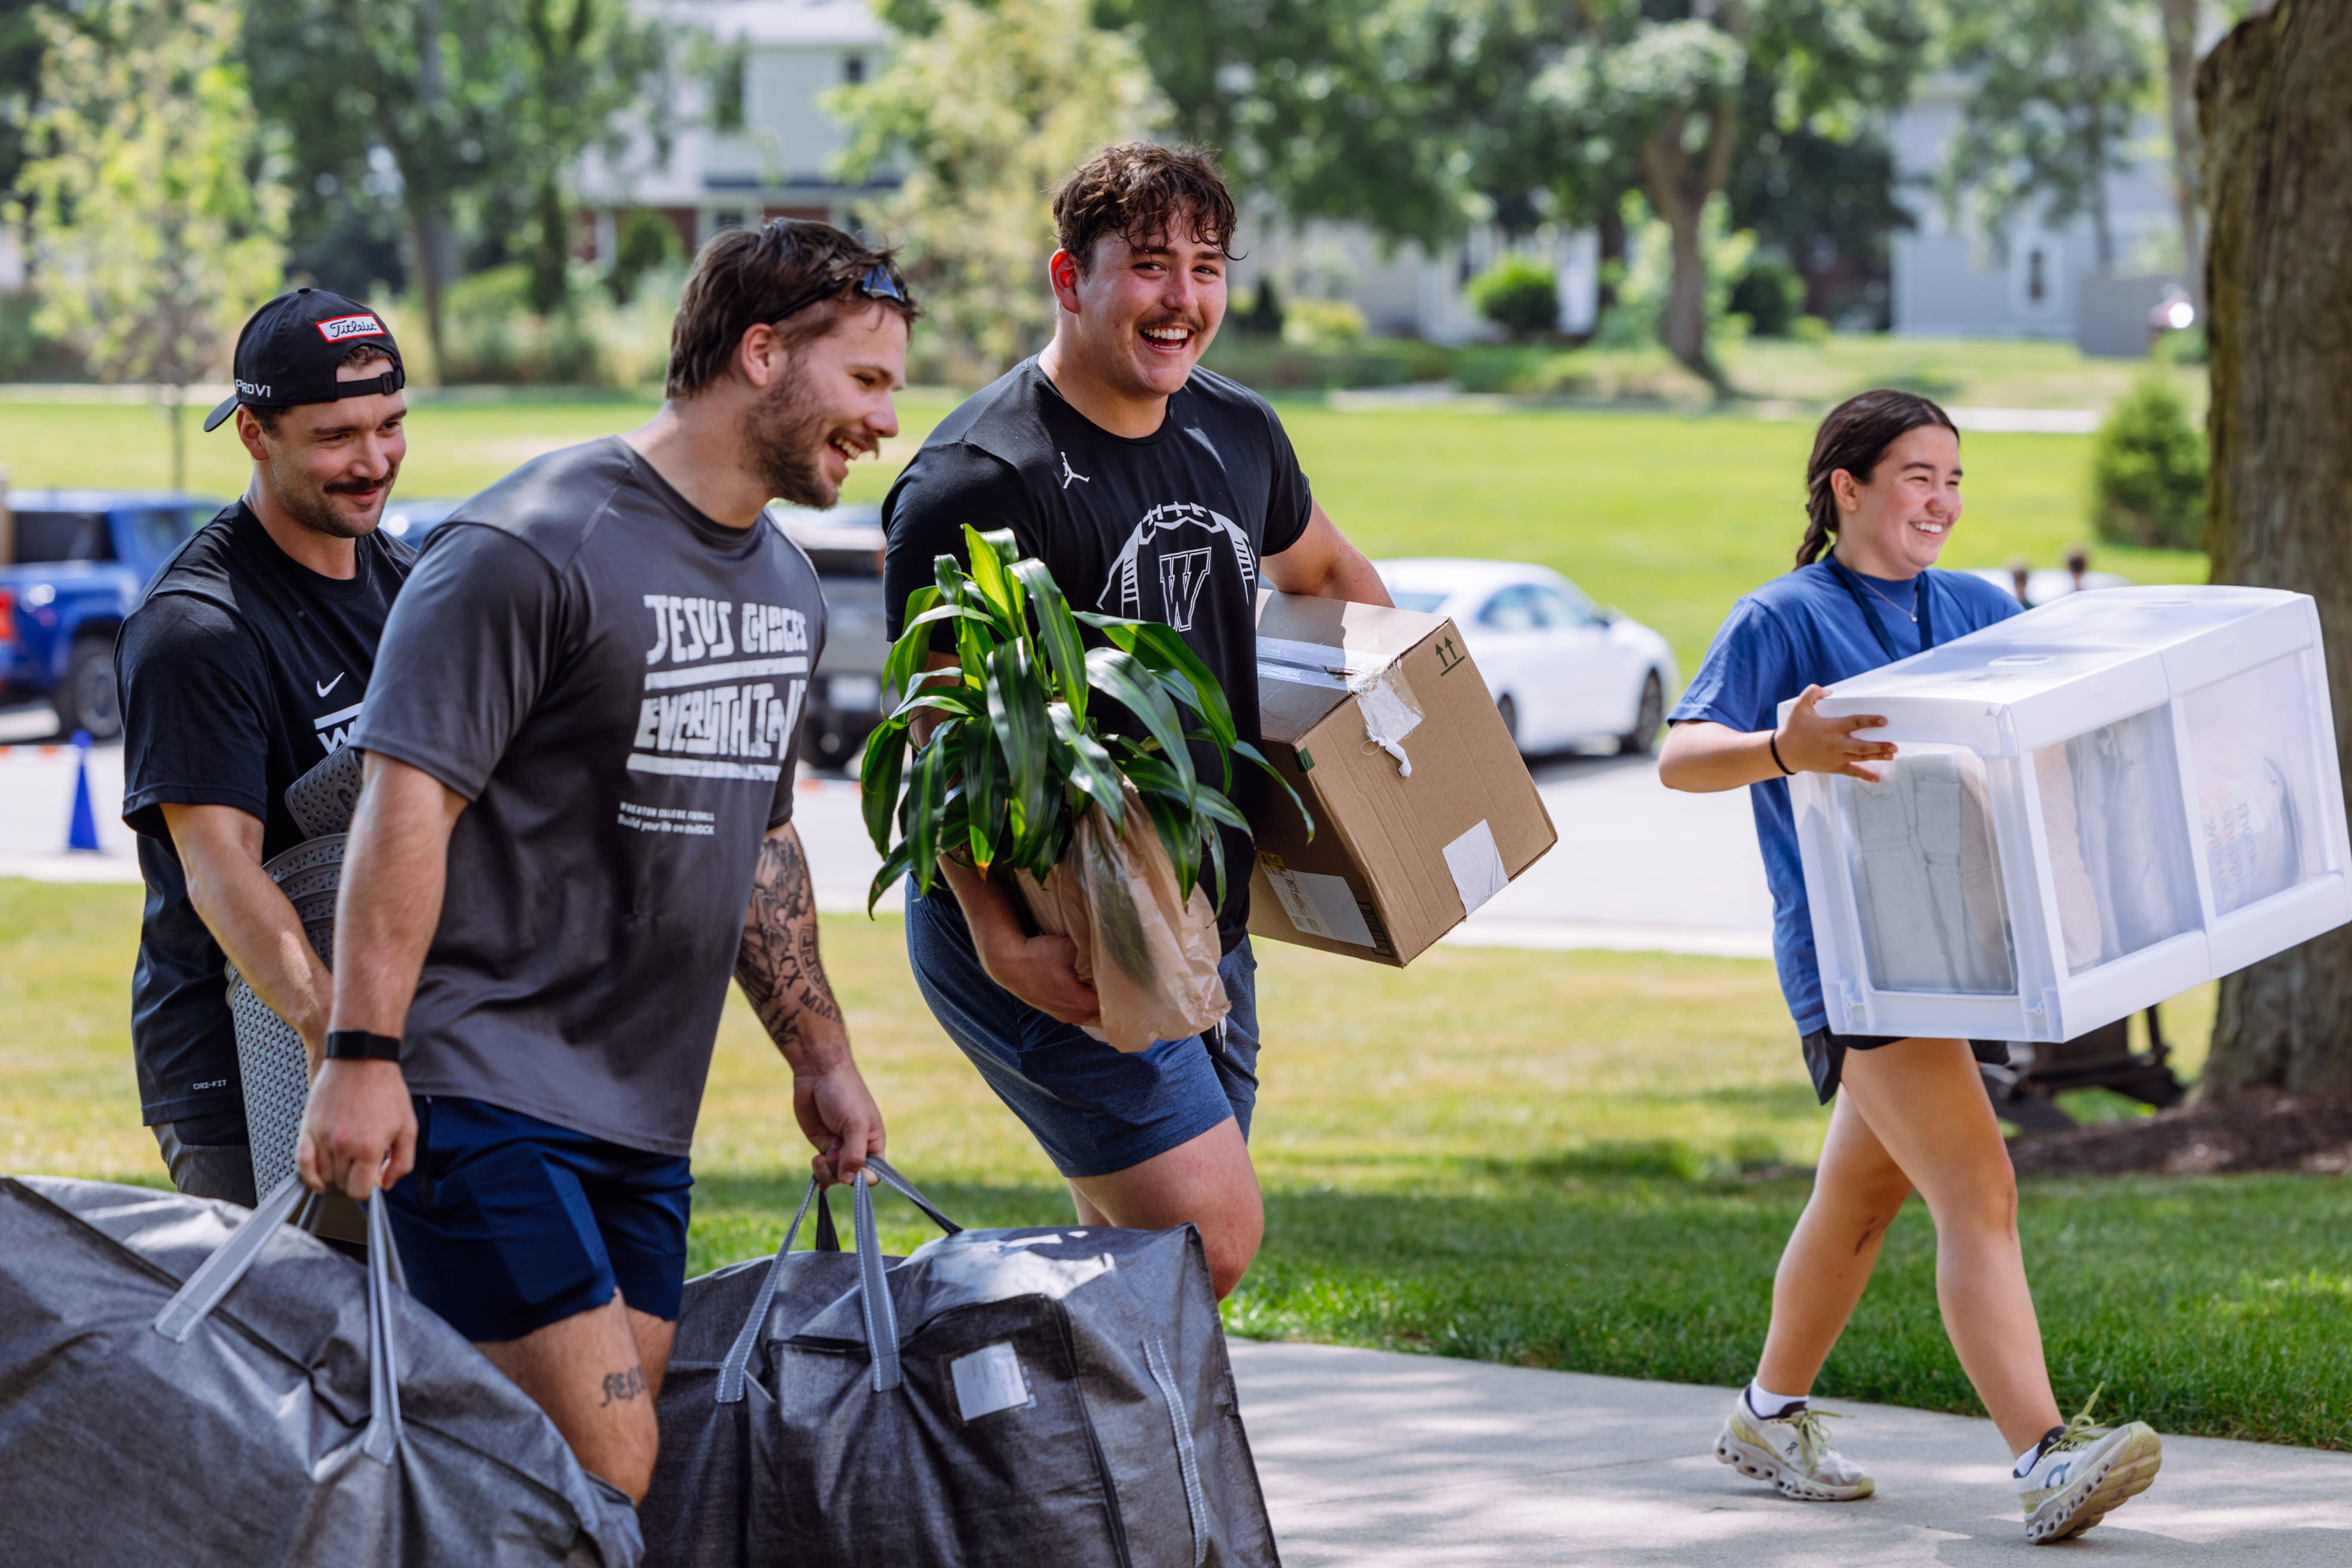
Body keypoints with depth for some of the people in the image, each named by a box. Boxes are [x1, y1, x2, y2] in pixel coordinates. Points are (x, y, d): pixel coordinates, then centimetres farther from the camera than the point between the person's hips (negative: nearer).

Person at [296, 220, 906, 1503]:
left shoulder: (785, 585, 17)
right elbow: (407, 795, -17)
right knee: (601, 1472, -16)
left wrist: (820, 1054, 26)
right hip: (486, 1094, -9)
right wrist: (363, 1055, -23)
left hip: (646, 1107, 9)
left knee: (622, 1469, 3)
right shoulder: (536, 547, -12)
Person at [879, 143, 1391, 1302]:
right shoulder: (977, 481, -16)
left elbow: (1328, 574, 30)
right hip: (1057, 947, -8)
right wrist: (1001, 939, -28)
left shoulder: (1237, 436, 8)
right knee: (1213, 1234, -17)